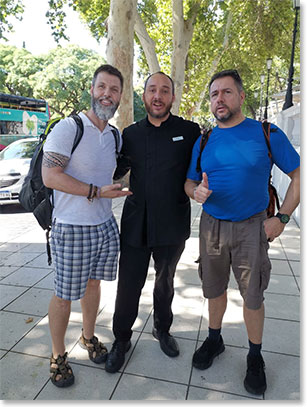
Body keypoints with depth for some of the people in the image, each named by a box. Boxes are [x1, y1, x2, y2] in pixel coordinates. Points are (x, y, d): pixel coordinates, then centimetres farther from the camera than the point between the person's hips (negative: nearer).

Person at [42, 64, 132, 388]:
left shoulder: (112, 136, 11)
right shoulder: (68, 128, -12)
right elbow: (50, 176, -20)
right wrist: (97, 191, -21)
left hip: (105, 225, 7)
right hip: (72, 228, -6)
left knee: (93, 283, 20)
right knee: (64, 295, 7)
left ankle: (88, 337, 42)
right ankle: (58, 355, 29)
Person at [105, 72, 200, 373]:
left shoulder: (190, 132, -3)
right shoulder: (131, 134, 4)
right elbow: (114, 171, 13)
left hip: (172, 227, 0)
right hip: (135, 225, 1)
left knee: (165, 281, 20)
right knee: (128, 286, 7)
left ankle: (162, 329, 46)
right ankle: (121, 339, 33)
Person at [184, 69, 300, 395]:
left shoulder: (268, 134, -6)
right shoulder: (204, 142, 3)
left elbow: (298, 175, -2)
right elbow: (189, 182, 8)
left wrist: (281, 218, -10)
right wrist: (196, 192, -16)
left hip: (251, 227, -2)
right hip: (211, 225, 3)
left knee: (252, 295, 9)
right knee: (214, 288, 16)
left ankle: (255, 357, 32)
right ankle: (214, 340, 40)